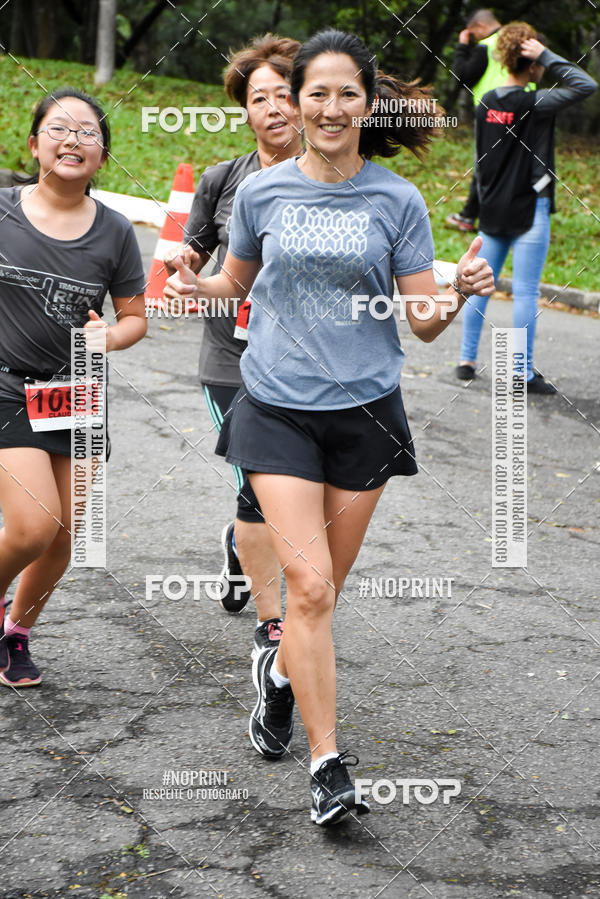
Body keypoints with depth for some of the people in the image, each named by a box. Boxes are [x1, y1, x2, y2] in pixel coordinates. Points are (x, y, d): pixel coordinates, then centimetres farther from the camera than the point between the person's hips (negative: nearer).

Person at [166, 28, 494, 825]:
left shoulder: (397, 201, -1)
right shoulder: (261, 192, 1)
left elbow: (424, 324, 0)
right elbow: (238, 282, 17)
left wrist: (461, 292, -21)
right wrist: (199, 287, -5)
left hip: (364, 410, 1)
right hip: (277, 408, -1)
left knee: (323, 587, 11)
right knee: (309, 586, -12)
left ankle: (280, 672, 43)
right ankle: (328, 767, -6)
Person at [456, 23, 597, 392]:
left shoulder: (486, 103, 4)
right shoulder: (535, 105, -16)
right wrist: (547, 56, -16)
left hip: (493, 210, 7)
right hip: (529, 210, -6)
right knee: (526, 292, -2)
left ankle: (467, 360, 19)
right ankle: (525, 373, 3)